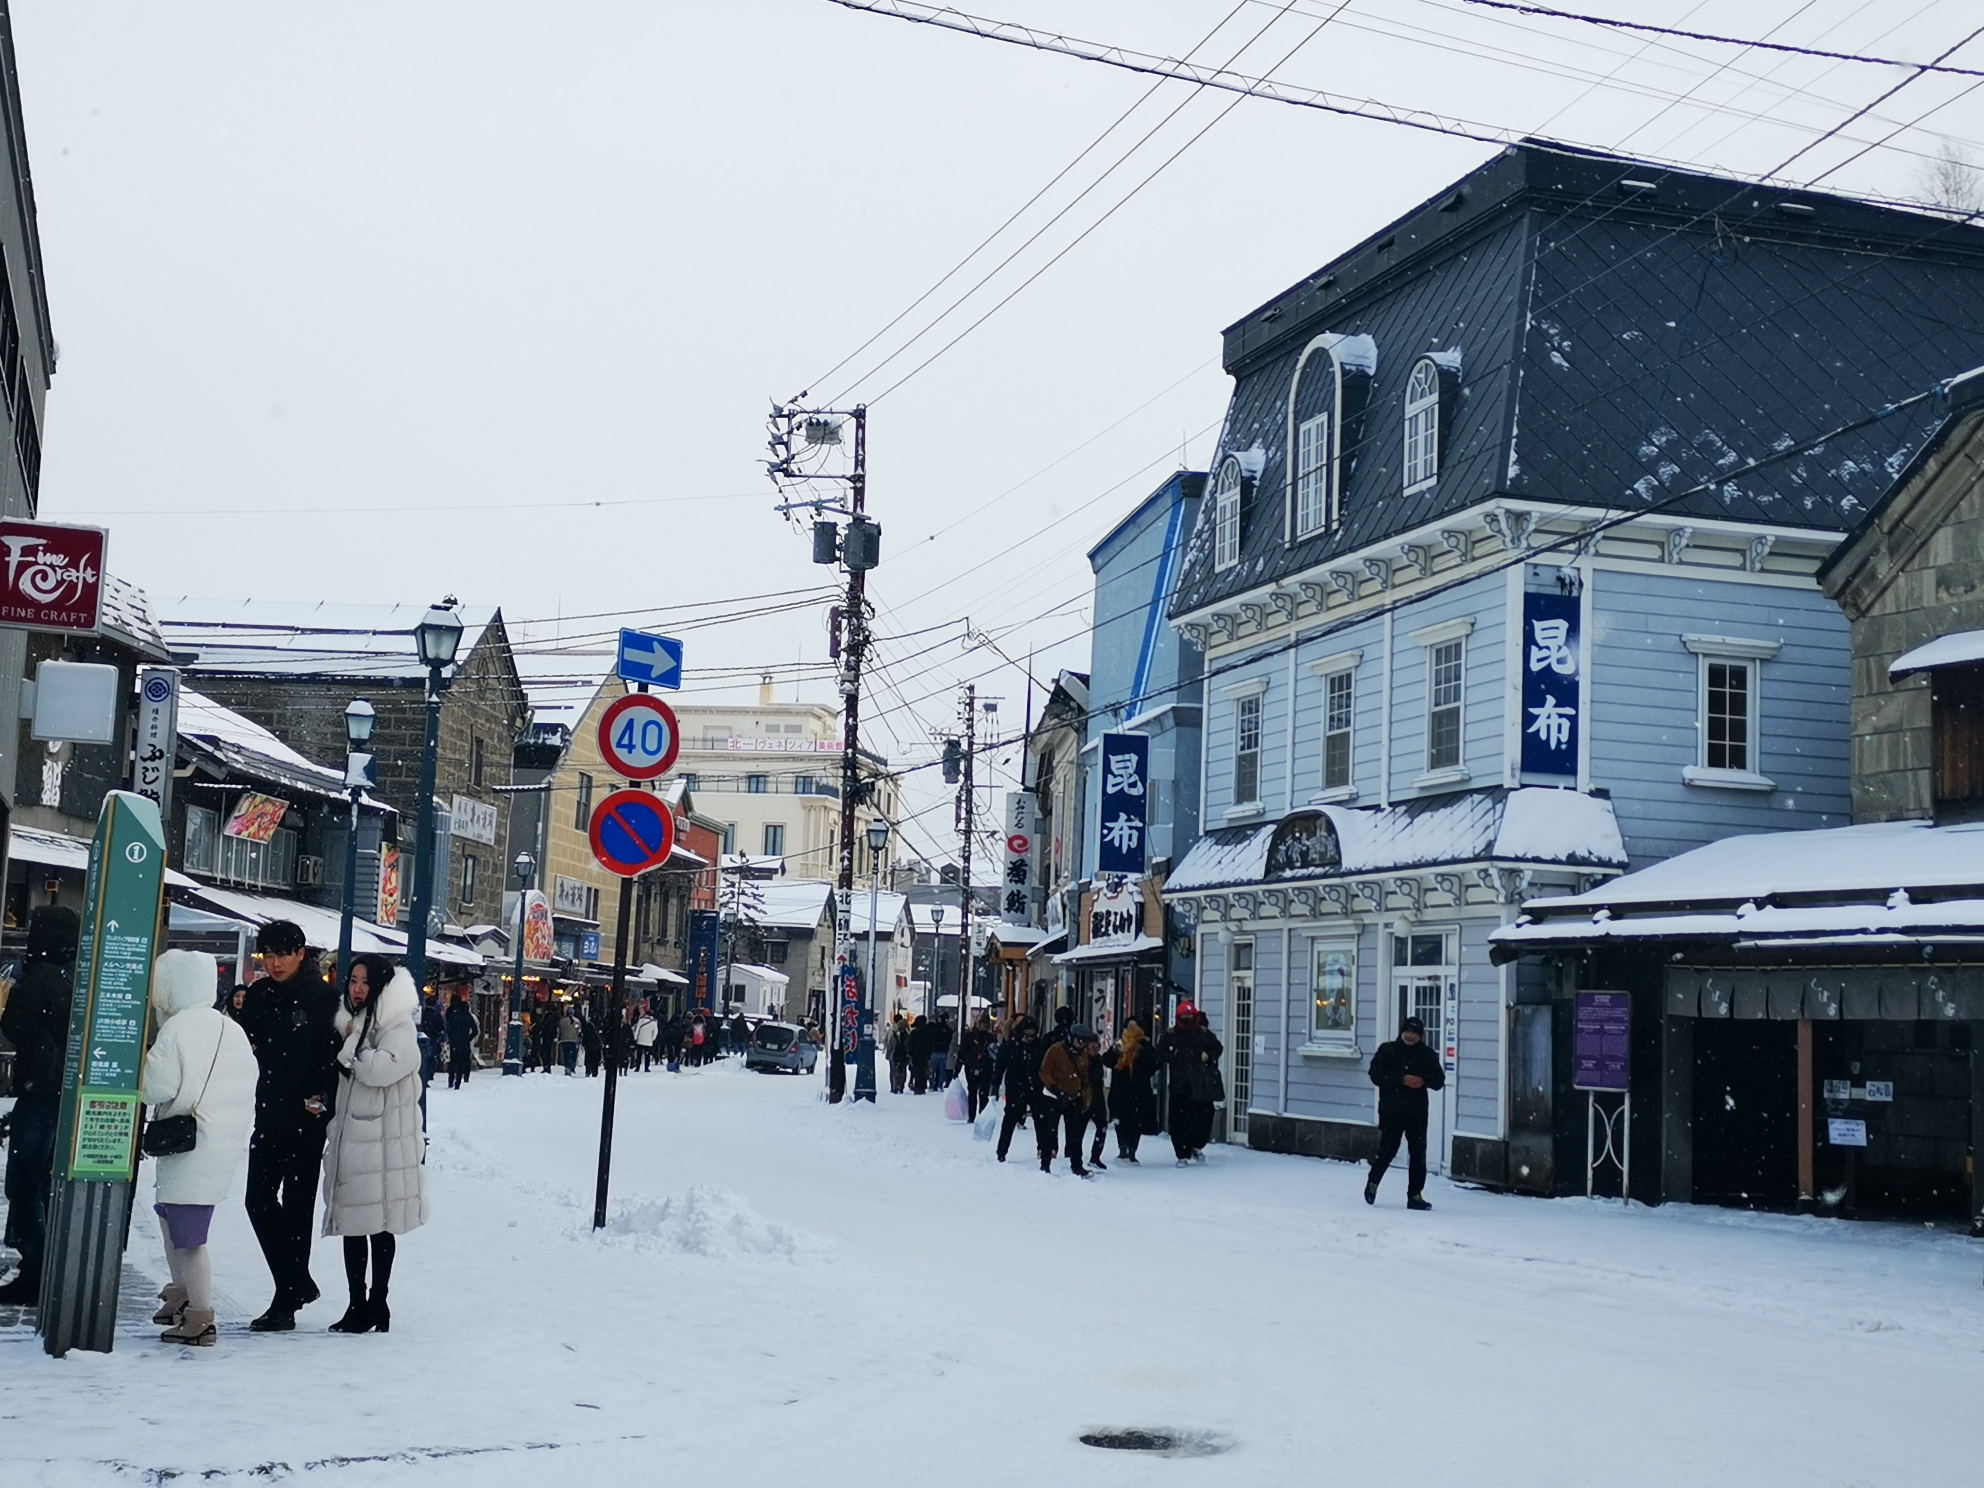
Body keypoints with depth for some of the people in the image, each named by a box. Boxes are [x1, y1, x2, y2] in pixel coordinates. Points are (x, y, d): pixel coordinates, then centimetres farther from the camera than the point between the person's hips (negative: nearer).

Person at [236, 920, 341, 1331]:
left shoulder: (322, 998, -8)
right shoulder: (258, 995, 8)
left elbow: (335, 1055, -10)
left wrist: (321, 1100, -15)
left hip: (306, 1118, -6)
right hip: (269, 1113, 6)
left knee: (296, 1205, 0)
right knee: (259, 1200, 7)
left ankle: (286, 1301, 5)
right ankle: (299, 1284, 23)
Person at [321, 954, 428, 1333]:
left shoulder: (398, 1028, -9)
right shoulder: (350, 1022, 15)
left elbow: (380, 1070, -26)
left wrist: (353, 1043, -13)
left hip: (384, 1142, -8)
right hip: (350, 1140, 8)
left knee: (379, 1224, -1)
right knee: (352, 1223, 10)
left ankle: (377, 1305, 7)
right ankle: (357, 1304, 18)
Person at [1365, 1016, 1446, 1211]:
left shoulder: (1427, 1055, 8)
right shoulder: (1387, 1051, 1)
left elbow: (1439, 1081, 7)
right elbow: (1376, 1075, -8)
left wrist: (1423, 1080, -14)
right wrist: (1402, 1079, -18)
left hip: (1417, 1112, 3)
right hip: (1391, 1111, -3)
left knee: (1418, 1154, 2)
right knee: (1387, 1150, -3)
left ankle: (1415, 1195, 8)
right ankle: (1373, 1182, 22)